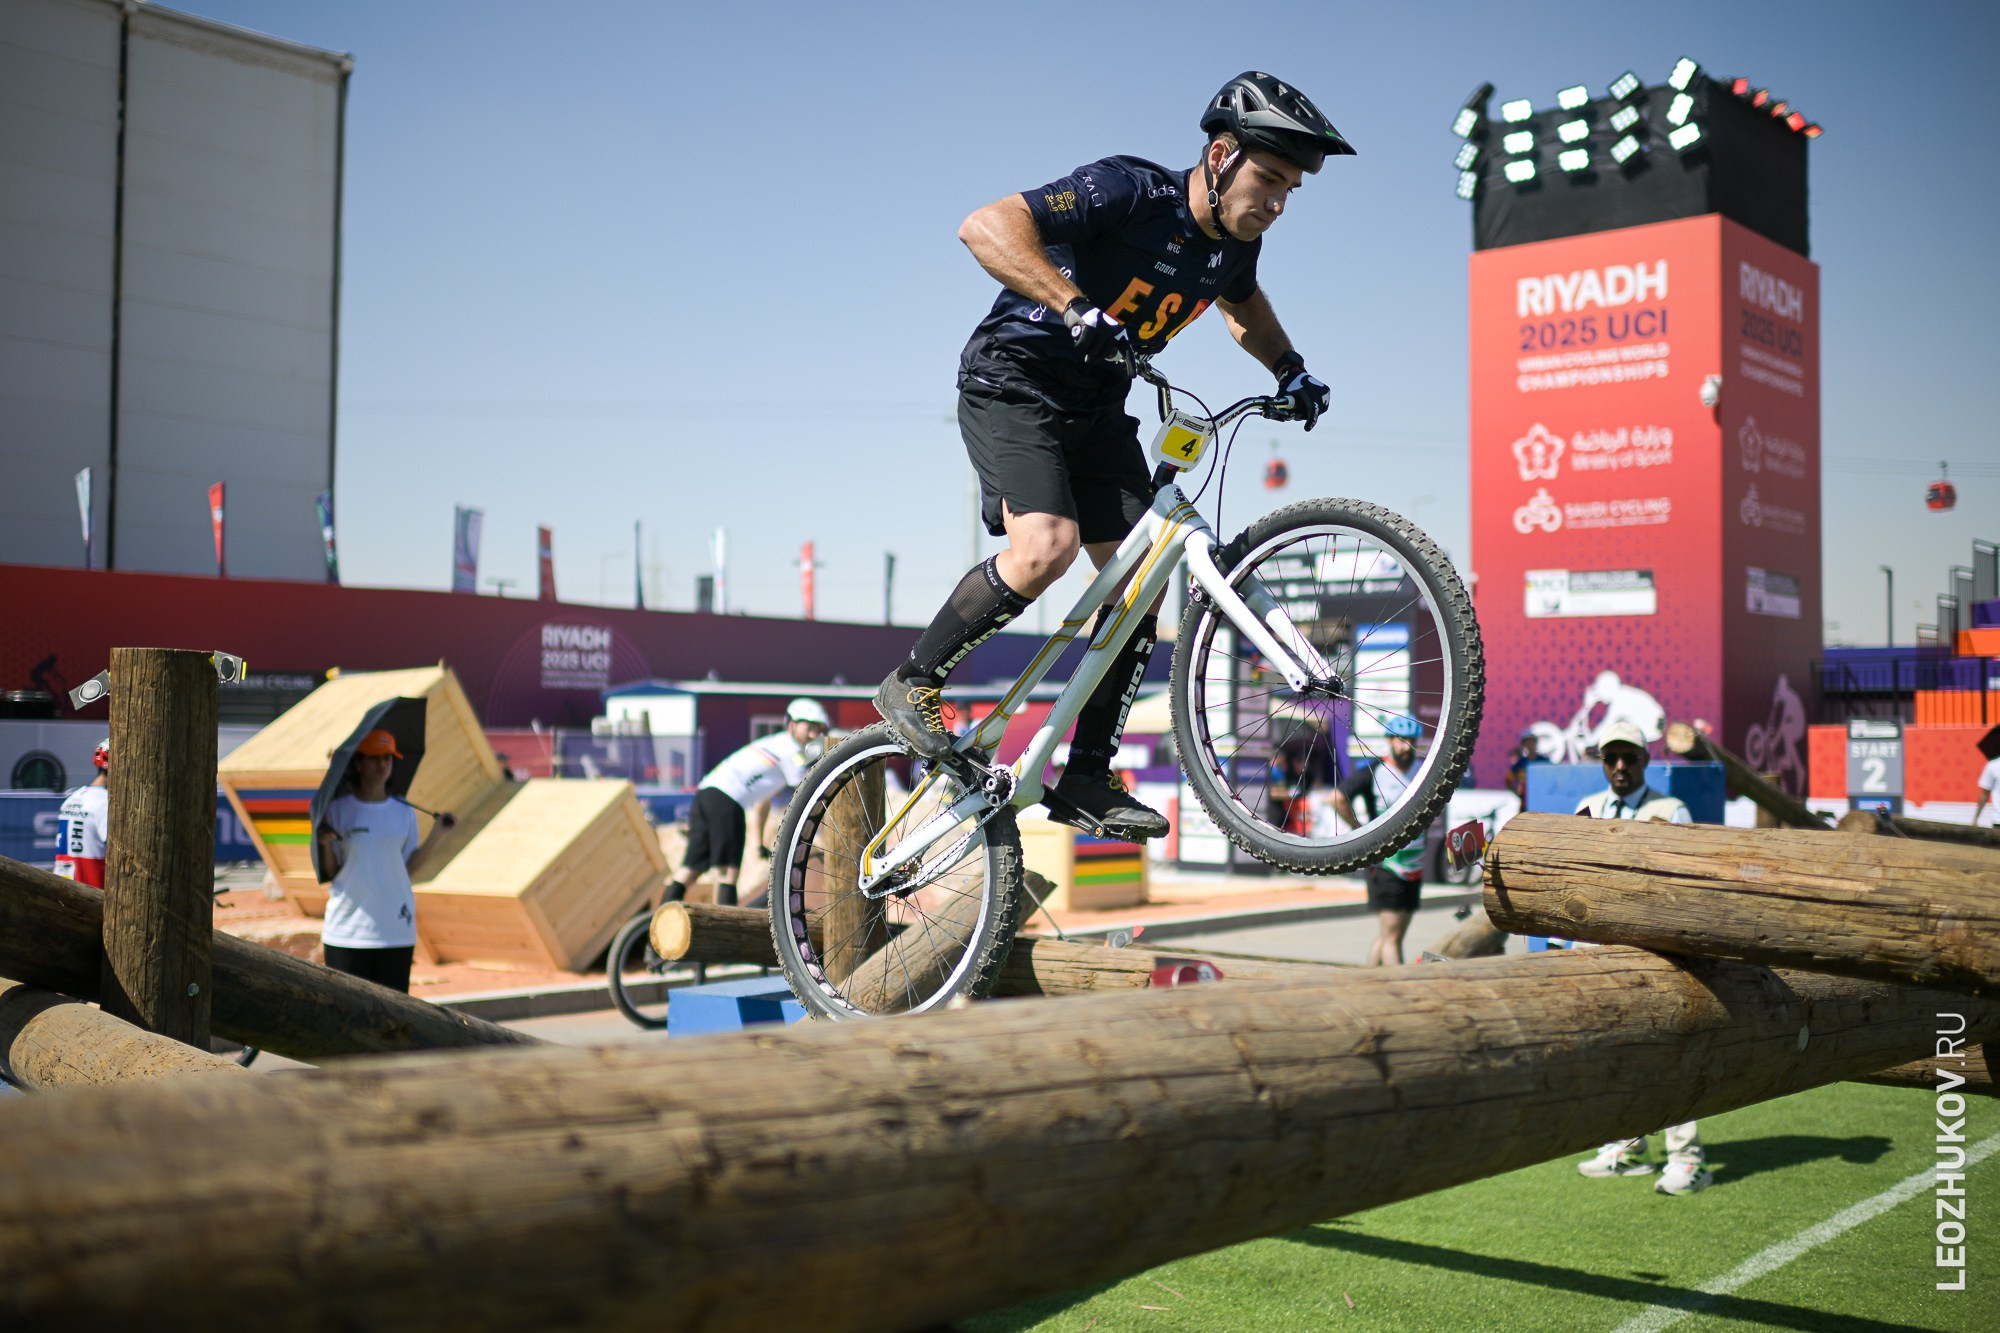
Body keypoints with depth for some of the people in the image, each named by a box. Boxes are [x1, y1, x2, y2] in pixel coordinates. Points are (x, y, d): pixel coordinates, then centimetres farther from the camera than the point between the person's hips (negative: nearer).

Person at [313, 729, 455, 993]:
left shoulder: (404, 812, 8)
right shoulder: (338, 809, 1)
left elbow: (408, 868, 6)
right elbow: (331, 871, 2)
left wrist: (435, 833, 0)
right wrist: (324, 844, -16)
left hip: (396, 929, 2)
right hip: (347, 929, -2)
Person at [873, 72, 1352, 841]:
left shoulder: (1235, 241, 1)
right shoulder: (1129, 192, -22)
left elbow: (1241, 302, 27)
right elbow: (985, 227, -32)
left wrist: (1289, 368, 11)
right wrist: (1075, 305, -44)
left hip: (1096, 406, 7)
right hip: (1013, 382, -7)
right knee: (1047, 545, -29)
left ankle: (1087, 777, 3)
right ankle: (913, 684, -10)